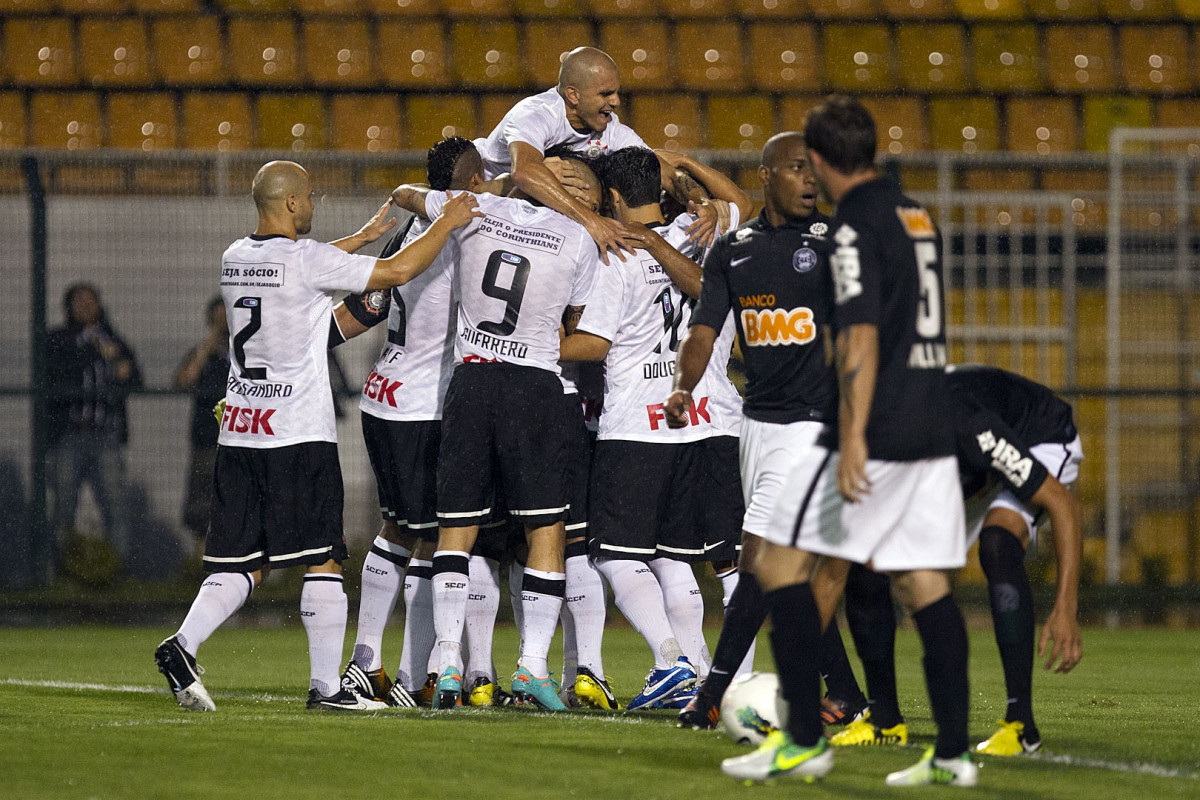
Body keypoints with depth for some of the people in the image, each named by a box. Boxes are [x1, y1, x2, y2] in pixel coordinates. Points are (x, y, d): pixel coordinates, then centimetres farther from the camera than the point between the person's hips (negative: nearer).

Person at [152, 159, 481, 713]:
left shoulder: (235, 258, 11)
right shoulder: (307, 260, -11)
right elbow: (398, 271, -9)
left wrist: (363, 236, 38)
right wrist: (448, 224, 5)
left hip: (239, 435, 7)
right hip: (300, 437, -7)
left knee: (244, 563, 8)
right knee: (323, 560, -2)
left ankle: (182, 646, -11)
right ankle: (325, 684, -4)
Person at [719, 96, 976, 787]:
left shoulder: (858, 225, -11)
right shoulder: (917, 217, 15)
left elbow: (861, 337, -19)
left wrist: (853, 438, -24)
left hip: (878, 431, -8)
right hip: (934, 431, 8)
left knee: (781, 564, -2)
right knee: (925, 583, 7)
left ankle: (805, 741, -7)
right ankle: (954, 751, 1)